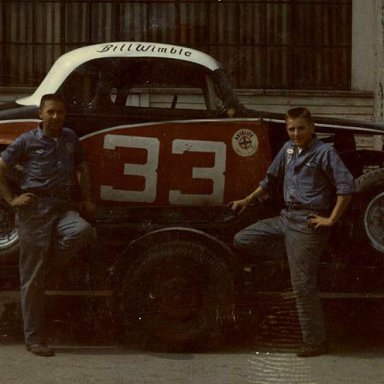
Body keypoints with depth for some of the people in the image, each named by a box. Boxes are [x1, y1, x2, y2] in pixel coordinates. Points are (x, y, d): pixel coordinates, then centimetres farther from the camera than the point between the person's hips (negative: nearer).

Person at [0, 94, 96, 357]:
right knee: (33, 280, -2)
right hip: (34, 209, -4)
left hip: (63, 207, 4)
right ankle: (34, 338, 7)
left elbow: (82, 169, 28)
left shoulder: (70, 138, 15)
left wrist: (87, 199, 18)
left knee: (83, 231, -33)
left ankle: (48, 257, -5)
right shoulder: (28, 141, 1)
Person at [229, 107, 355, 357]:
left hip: (308, 223, -8)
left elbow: (347, 186, -15)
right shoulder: (288, 149, 13)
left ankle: (316, 342, 2)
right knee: (241, 240, 6)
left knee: (303, 284, -8)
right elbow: (271, 179, 26)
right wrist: (248, 201, 29)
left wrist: (331, 220, -16)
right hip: (286, 217, 8)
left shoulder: (324, 152, -8)